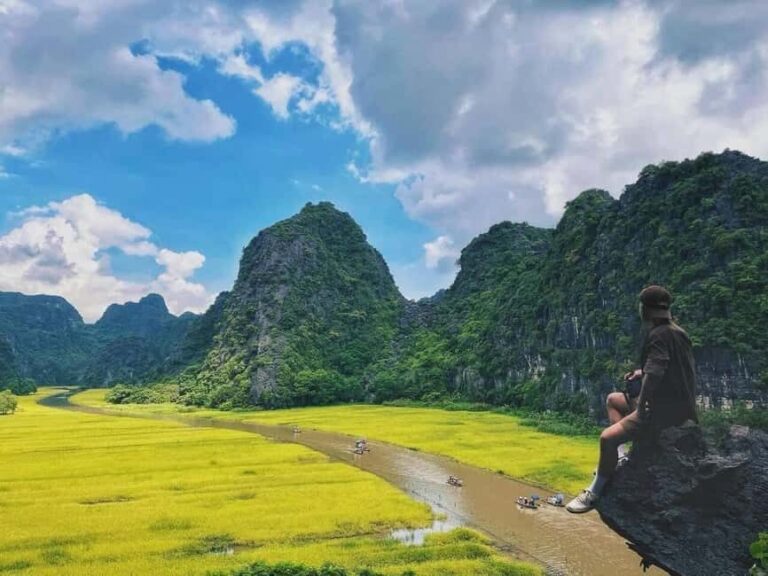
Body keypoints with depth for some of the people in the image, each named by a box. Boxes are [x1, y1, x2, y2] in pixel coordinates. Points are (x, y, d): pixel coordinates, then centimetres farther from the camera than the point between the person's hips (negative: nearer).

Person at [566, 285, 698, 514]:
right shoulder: (675, 331, 11)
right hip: (674, 403, 11)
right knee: (614, 400, 24)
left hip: (667, 409, -11)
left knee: (607, 437, -17)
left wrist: (641, 407, -22)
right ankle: (619, 458, 18)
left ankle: (595, 493, -2)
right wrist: (643, 372, 18)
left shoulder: (659, 335, -20)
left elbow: (654, 374, -32)